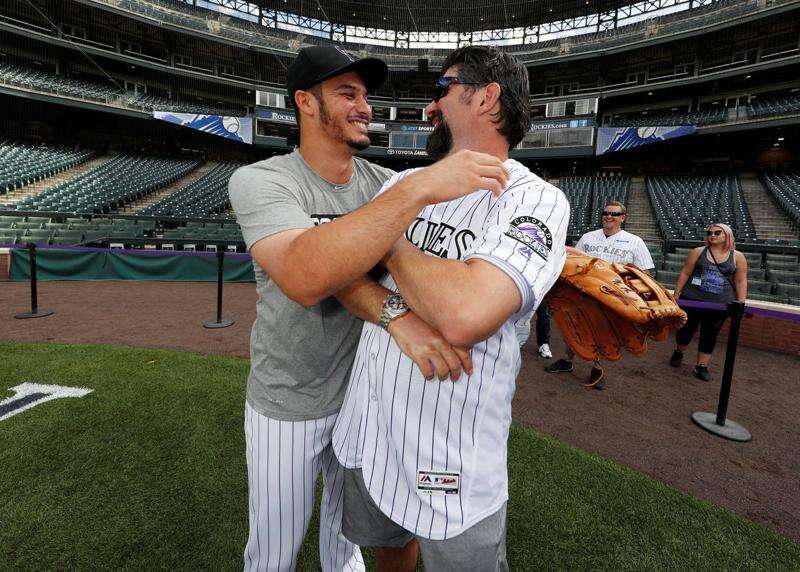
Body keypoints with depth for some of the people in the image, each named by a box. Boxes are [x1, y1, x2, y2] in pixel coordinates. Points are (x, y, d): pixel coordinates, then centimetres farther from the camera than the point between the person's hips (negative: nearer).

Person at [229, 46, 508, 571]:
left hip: (365, 389, 4)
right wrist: (421, 187, -44)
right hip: (287, 405, -3)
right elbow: (304, 277, -39)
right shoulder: (259, 181, -20)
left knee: (348, 524, 28)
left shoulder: (383, 183, -4)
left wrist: (394, 314, -38)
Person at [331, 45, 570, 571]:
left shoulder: (536, 200, -17)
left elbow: (465, 315, -33)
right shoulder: (403, 182, 3)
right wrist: (394, 317, -19)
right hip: (366, 433, 6)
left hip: (452, 466, -5)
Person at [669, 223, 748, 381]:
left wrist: (741, 303, -2)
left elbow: (741, 281, 4)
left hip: (721, 304, 0)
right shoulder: (697, 252, 2)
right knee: (687, 328, 10)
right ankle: (678, 352, 36)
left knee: (710, 335, 6)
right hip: (692, 300, 0)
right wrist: (677, 293, -1)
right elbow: (685, 274, 3)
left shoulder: (737, 257, 3)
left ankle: (702, 366, 16)